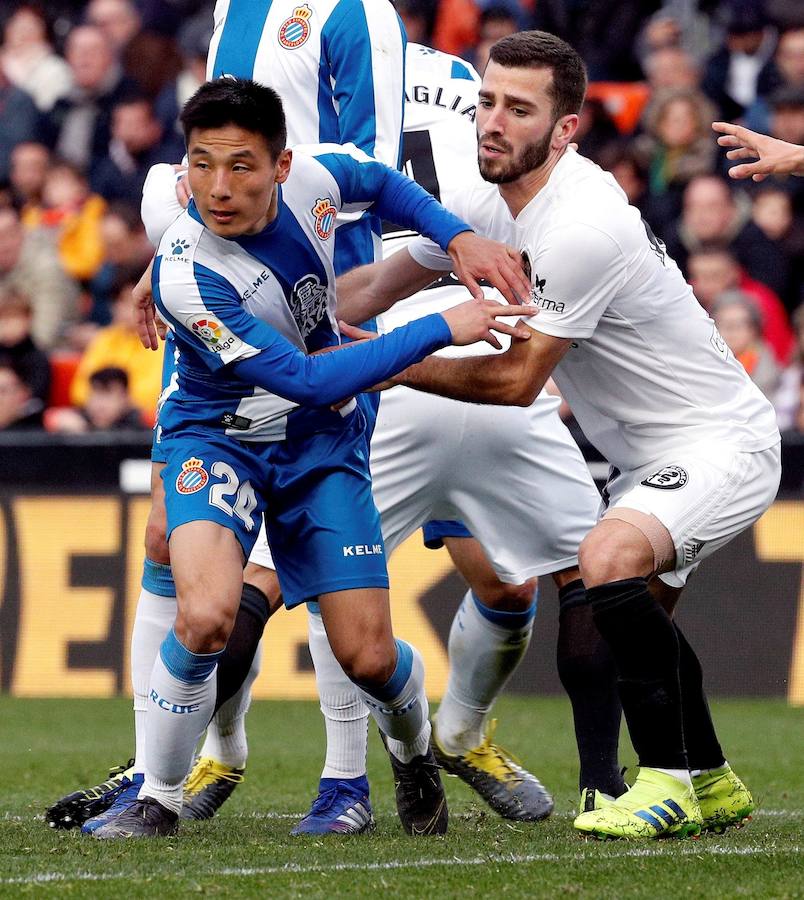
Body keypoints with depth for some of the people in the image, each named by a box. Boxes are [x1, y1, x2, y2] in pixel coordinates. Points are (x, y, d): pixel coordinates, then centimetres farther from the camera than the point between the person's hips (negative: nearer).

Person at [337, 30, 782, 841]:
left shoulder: (581, 228, -28)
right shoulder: (491, 204, 1)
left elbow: (514, 380, -22)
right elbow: (379, 283, 11)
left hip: (720, 441, -10)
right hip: (649, 454, 10)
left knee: (609, 560, -31)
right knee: (635, 625, 20)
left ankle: (669, 780, -23)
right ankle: (710, 785, 38)